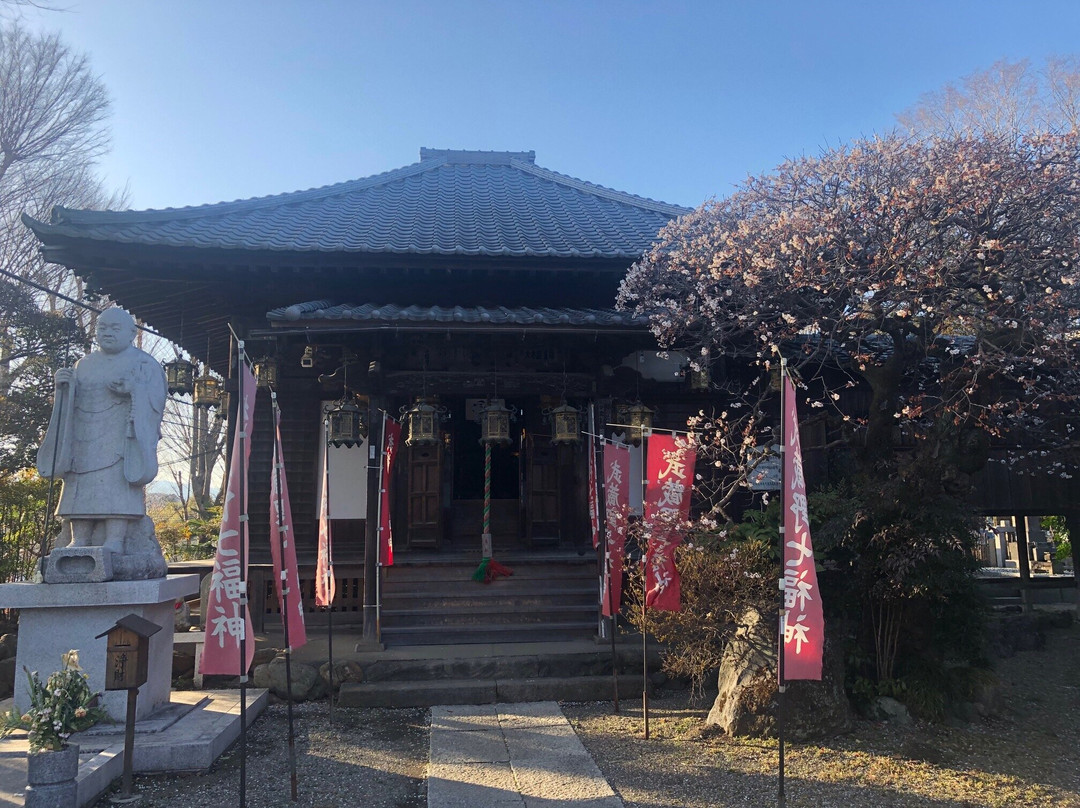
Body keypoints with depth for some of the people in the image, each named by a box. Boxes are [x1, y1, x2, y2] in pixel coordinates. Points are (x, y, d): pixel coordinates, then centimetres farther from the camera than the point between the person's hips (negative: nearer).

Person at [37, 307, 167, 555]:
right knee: (81, 488, -5)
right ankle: (79, 539, -7)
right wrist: (63, 386, -2)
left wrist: (133, 389, -23)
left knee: (118, 484, -17)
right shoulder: (84, 365, 24)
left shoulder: (144, 363, 10)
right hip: (85, 437, 5)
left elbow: (156, 396, -4)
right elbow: (69, 402, 19)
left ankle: (115, 539, -24)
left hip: (120, 436, -5)